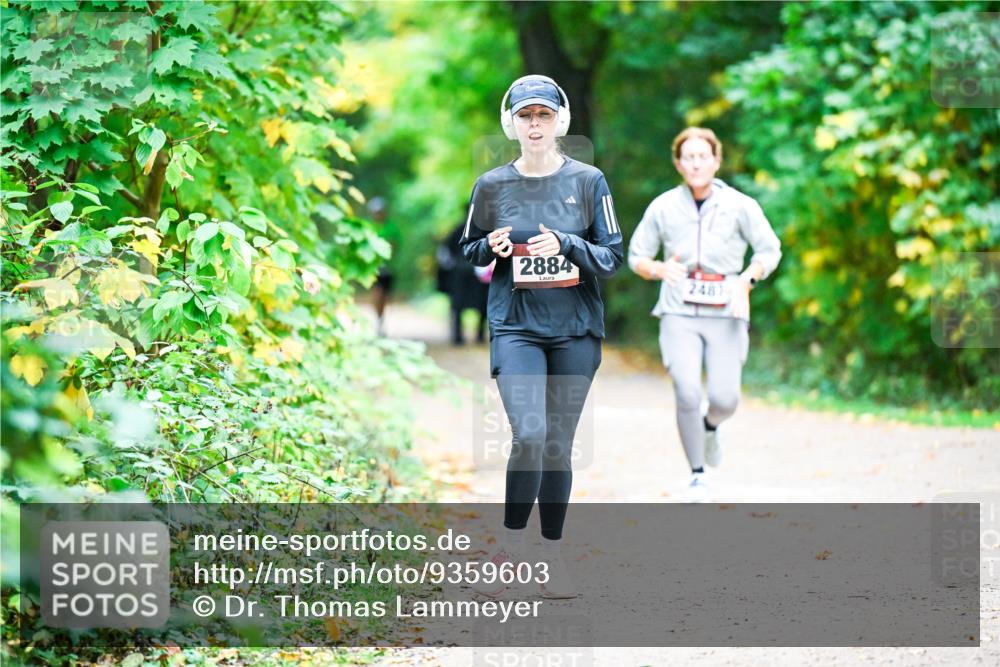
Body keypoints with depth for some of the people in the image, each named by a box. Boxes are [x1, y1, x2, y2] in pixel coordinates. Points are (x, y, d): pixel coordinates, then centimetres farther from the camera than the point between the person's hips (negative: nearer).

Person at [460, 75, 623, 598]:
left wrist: (566, 245, -15)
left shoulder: (588, 181, 2)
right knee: (529, 435, -19)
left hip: (576, 329, 1)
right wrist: (491, 247, -7)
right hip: (515, 326, -1)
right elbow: (468, 249, 16)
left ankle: (552, 555, 17)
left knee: (559, 444, 5)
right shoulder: (492, 186, 4)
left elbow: (613, 257, 2)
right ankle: (509, 549, -4)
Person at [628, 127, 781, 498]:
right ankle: (697, 474, 1)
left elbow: (770, 250, 5)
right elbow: (636, 256, 10)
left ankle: (711, 425, 29)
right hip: (679, 314, 0)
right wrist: (658, 269, -12)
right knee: (687, 393, -16)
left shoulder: (740, 206, 1)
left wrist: (746, 279, -13)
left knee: (725, 397, -10)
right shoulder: (663, 207, 3)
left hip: (725, 314, 0)